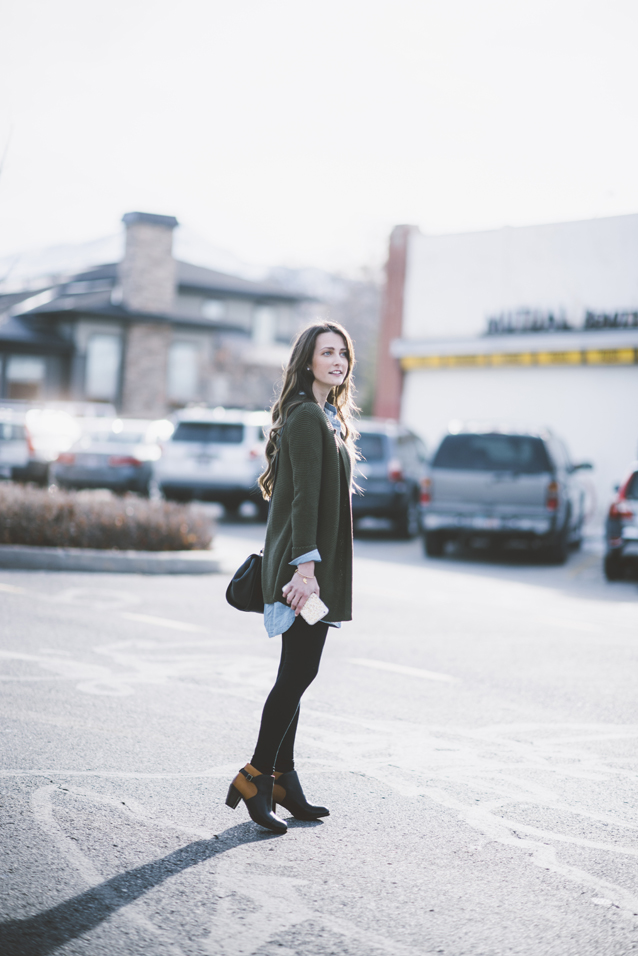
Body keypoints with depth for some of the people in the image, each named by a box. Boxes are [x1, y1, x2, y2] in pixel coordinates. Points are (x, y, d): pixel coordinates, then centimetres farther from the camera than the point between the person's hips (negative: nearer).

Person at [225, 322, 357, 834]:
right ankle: (256, 776, -1)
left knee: (296, 673, 11)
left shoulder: (327, 417, 19)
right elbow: (304, 495, -19)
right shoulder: (306, 416, -12)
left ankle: (283, 779, 17)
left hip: (316, 562, 10)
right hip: (303, 561, -10)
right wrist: (305, 564, -24)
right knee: (298, 672, -8)